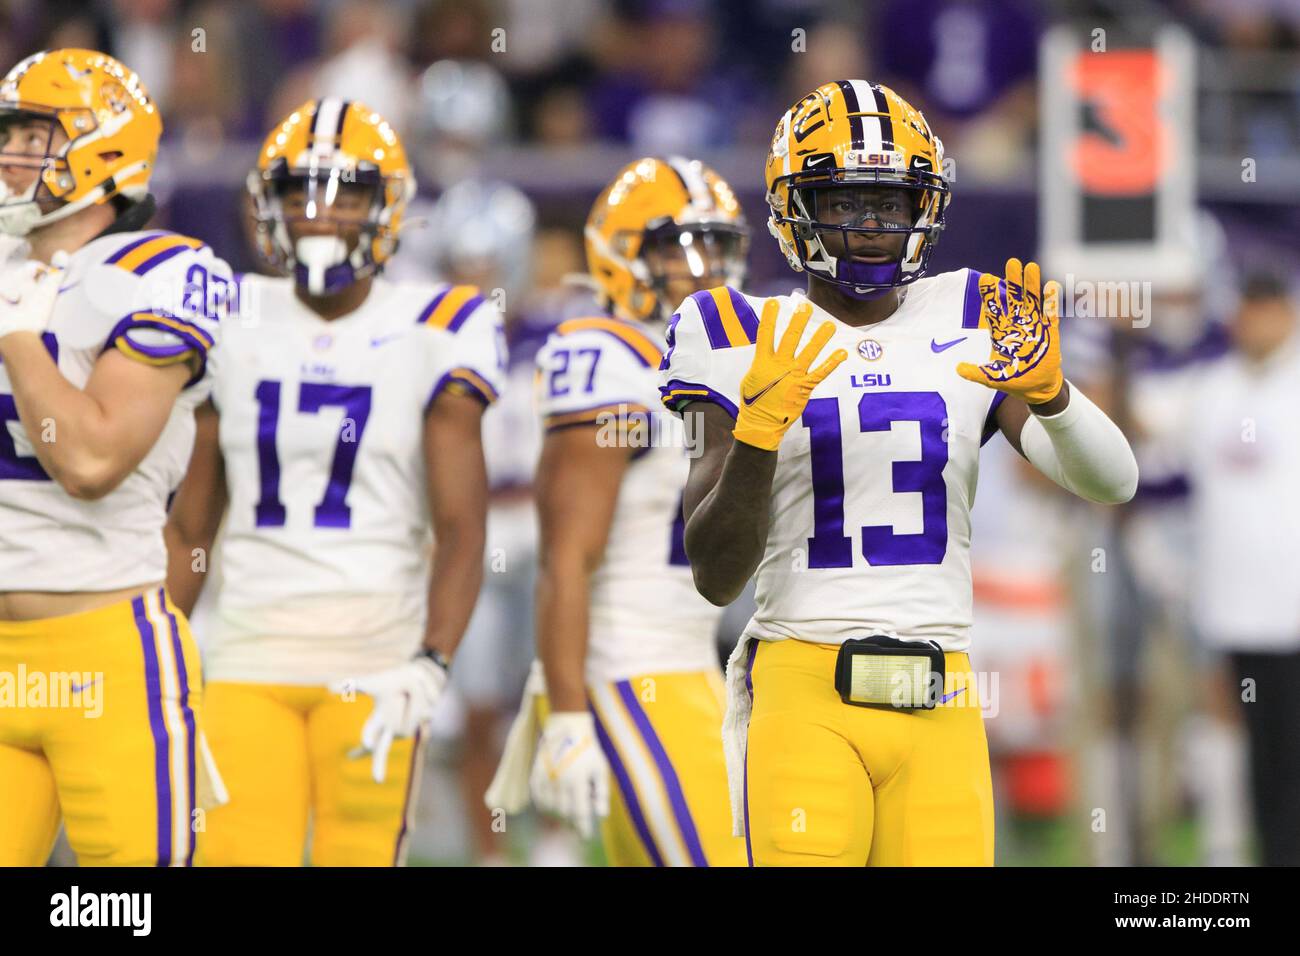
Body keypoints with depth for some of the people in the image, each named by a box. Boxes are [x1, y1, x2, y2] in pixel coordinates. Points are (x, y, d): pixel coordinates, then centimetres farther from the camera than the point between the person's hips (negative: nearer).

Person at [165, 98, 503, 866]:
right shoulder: (235, 328, 10)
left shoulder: (430, 335, 0)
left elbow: (461, 529, -6)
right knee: (238, 854, -7)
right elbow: (191, 526, 16)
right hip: (249, 657, 2)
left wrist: (430, 667, -19)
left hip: (373, 659, -2)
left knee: (359, 853, -5)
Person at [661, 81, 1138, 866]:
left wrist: (1046, 389, -19)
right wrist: (758, 428, -14)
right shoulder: (750, 345, 5)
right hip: (806, 696, -2)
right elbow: (716, 578, 0)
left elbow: (1112, 482, 0)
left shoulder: (974, 329, 11)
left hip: (940, 708, 2)